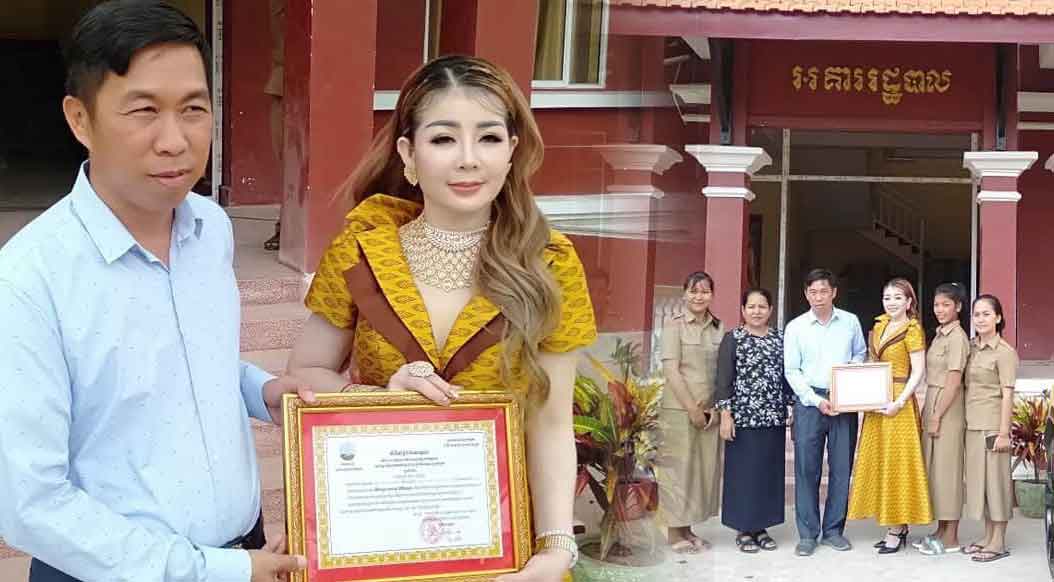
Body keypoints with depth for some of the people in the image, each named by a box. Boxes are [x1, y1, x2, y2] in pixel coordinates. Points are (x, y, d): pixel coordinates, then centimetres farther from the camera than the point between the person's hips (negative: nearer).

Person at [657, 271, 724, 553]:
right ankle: (675, 533, 10)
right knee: (678, 468, 0)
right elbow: (671, 370, -11)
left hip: (710, 411, 5)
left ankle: (687, 530, 19)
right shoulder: (675, 325, -5)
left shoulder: (719, 327, 7)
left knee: (704, 467, 8)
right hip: (679, 409, -5)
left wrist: (716, 408, -3)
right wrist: (691, 409, -13)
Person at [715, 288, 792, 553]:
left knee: (770, 472, 7)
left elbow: (786, 377, 14)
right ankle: (744, 529, 9)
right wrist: (725, 415, -12)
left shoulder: (779, 340, 10)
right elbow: (724, 380, -5)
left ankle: (762, 527, 17)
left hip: (774, 420, 4)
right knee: (743, 473, 0)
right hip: (743, 419, -4)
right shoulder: (733, 339, -1)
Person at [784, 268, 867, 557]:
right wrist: (817, 401, -10)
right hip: (809, 401, -2)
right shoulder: (795, 327, 1)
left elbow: (861, 354, 19)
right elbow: (791, 371, 0)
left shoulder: (850, 322, 6)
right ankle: (808, 534, 4)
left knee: (842, 468, 3)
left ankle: (834, 530, 14)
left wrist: (853, 367, -4)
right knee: (807, 468, -2)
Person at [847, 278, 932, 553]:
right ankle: (898, 527, 16)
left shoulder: (912, 330, -9)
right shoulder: (878, 327, 13)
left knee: (896, 462, -3)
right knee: (879, 462, 9)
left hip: (897, 404, -8)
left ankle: (896, 530, 2)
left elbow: (918, 372, -14)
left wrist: (899, 402, -21)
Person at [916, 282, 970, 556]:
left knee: (946, 470, -3)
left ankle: (950, 538, 3)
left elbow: (954, 381, -16)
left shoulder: (957, 337, -13)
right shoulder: (940, 335, 14)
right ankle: (941, 531, 19)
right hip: (932, 405, 9)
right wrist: (929, 414, 12)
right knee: (934, 469, 11)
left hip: (947, 409, -9)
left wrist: (937, 416, -16)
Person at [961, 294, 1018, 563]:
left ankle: (998, 543, 4)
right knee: (978, 478, 12)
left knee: (995, 478, -2)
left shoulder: (1004, 352, -9)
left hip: (992, 425, -7)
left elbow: (1007, 394, -12)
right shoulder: (972, 347, 11)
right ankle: (988, 538, 21)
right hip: (972, 424, 7)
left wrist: (1004, 432, -15)